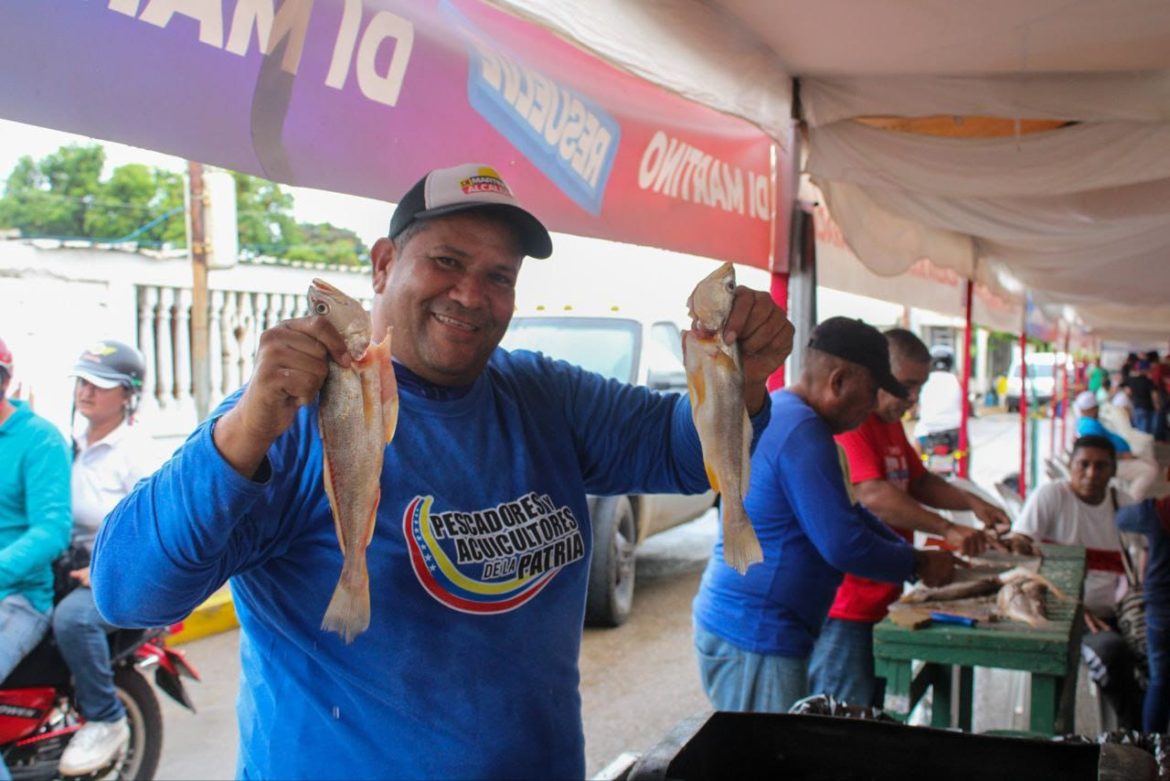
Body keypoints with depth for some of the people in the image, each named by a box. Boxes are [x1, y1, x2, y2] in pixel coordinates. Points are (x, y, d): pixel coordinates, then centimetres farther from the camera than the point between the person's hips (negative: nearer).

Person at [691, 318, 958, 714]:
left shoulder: (778, 412, 13)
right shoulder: (801, 431, -20)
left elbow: (844, 509, 24)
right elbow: (843, 544, -21)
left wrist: (911, 553, 17)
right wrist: (918, 565, -5)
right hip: (754, 637, -10)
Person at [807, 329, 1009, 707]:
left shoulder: (891, 422, 17)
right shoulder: (847, 423, -17)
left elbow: (918, 482, 24)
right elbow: (872, 495, -27)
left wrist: (972, 503, 8)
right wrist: (947, 530, -27)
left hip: (880, 601, 10)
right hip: (843, 606, -10)